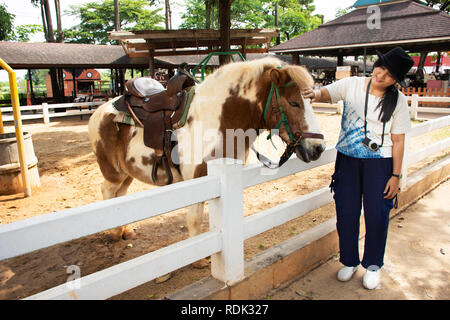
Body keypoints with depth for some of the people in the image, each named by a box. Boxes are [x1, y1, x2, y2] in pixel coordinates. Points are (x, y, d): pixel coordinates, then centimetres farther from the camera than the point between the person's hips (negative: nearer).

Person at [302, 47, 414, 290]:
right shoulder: (352, 85, -1)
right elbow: (327, 93, -11)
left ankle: (372, 265, 31)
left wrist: (396, 175, -5)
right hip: (347, 159, 1)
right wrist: (315, 94, -36)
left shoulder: (398, 100, -3)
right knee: (346, 213, 7)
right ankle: (349, 261, 31)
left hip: (379, 163, -1)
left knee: (377, 215, 6)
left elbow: (398, 141, -3)